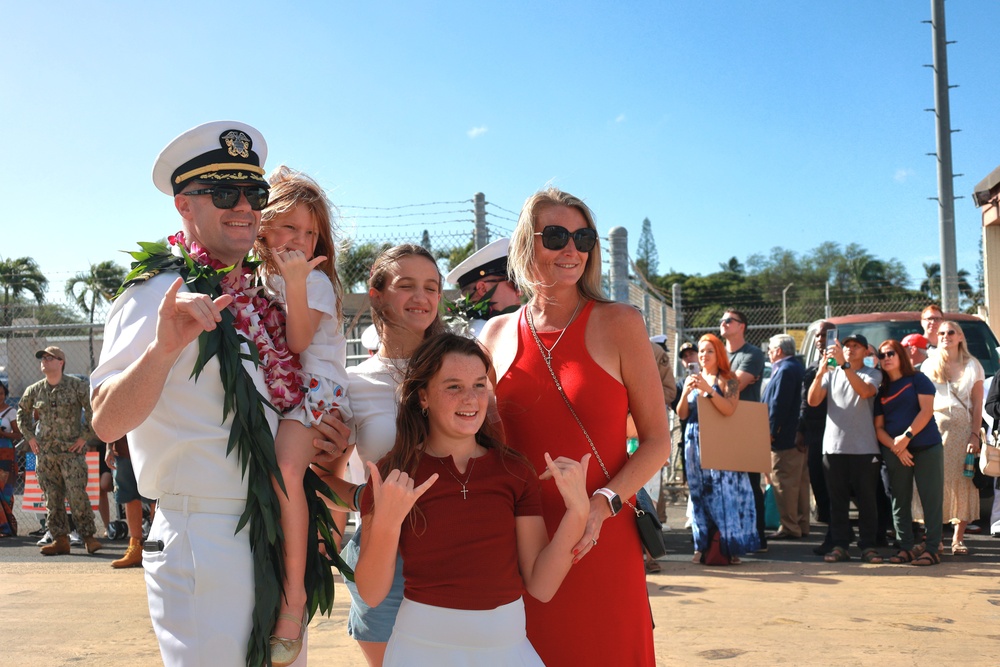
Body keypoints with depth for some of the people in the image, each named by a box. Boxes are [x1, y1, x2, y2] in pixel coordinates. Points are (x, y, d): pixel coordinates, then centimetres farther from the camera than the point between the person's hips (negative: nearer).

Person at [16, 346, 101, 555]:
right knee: (52, 497, 6)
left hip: (72, 451, -4)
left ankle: (89, 537, -2)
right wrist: (30, 437, 14)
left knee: (77, 495, -9)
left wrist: (85, 436, -6)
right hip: (44, 453, 4)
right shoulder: (34, 390, 8)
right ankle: (60, 539, 13)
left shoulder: (77, 386, -3)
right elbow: (22, 412, 25)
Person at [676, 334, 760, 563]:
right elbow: (682, 414, 6)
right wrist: (685, 393, -12)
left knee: (724, 491, -6)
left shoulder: (728, 379, -1)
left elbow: (729, 409, -17)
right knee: (700, 493, 5)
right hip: (695, 441, 4)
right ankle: (702, 546, 8)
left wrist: (708, 389, -23)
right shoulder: (693, 379, 12)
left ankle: (731, 547, 0)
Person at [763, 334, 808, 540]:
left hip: (784, 438, -10)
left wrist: (771, 433, -16)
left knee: (783, 483, -6)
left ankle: (789, 527, -4)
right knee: (800, 482, 13)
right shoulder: (798, 367, 17)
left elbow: (778, 405, -20)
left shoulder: (785, 371, -15)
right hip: (800, 437, 10)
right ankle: (802, 525, 19)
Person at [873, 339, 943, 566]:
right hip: (895, 453, 4)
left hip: (926, 448, -4)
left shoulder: (918, 379, 3)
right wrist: (895, 447, -9)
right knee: (899, 502, 4)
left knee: (931, 500, -4)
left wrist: (907, 436, -16)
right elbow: (878, 427, 8)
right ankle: (906, 547, 11)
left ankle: (932, 549, -1)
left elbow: (927, 410, -8)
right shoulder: (881, 390, 13)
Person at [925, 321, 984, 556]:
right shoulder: (929, 365, 11)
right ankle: (931, 537, -1)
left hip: (963, 427, 0)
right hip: (934, 425, 0)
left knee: (962, 482, -2)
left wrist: (975, 435, -8)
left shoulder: (972, 365, 8)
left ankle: (958, 539, 4)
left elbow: (977, 405, 3)